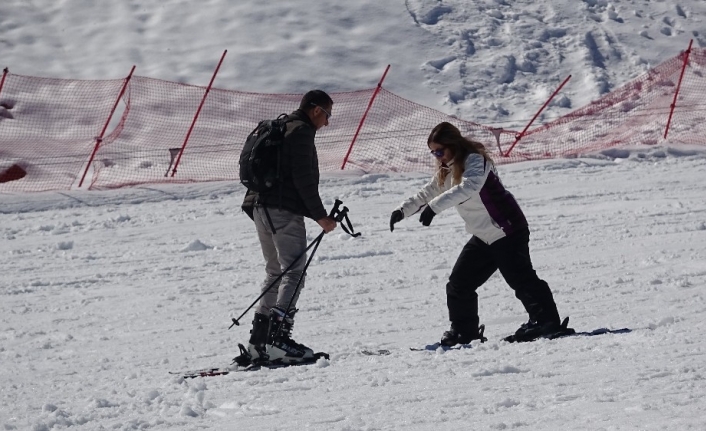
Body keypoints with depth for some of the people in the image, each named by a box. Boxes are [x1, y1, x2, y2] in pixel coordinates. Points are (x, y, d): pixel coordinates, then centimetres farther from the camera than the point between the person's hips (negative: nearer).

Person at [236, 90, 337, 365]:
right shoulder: (301, 131, -7)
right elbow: (303, 178, -16)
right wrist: (320, 216, -13)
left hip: (260, 207, 10)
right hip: (283, 209, -10)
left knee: (276, 272, 14)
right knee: (294, 272, -12)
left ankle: (259, 341, 8)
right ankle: (278, 338, -23)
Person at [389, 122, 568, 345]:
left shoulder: (475, 160, -17)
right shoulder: (448, 171, 11)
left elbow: (468, 187, -35)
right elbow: (427, 193, 19)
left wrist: (434, 207, -42)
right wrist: (402, 211, 6)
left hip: (506, 230, -10)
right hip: (483, 236, 10)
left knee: (519, 277, -14)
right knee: (459, 283, 8)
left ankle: (546, 320, -7)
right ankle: (464, 330, 17)